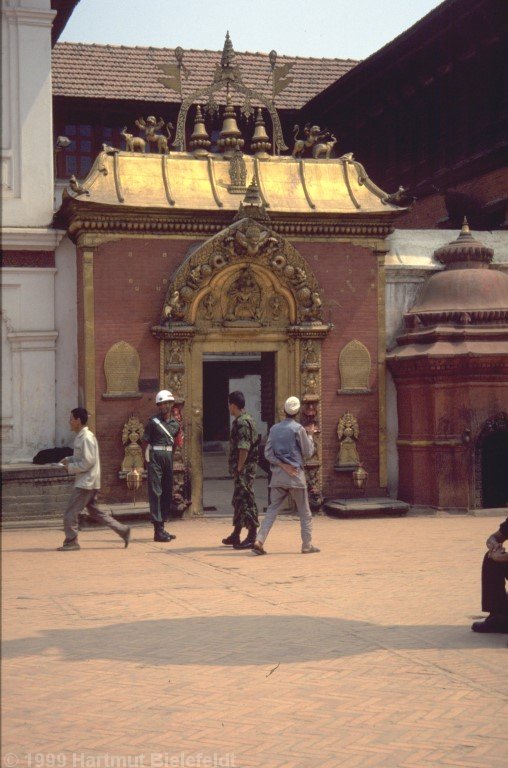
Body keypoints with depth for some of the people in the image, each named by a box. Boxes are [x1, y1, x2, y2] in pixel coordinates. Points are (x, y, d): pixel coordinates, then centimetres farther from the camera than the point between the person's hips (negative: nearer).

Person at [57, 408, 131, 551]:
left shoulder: (86, 438, -17)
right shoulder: (80, 437, 13)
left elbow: (88, 462, -22)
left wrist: (71, 467, -14)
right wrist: (69, 459, 10)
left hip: (86, 483, -10)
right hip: (88, 482, 10)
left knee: (70, 513, -4)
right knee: (94, 511, 14)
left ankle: (71, 542, 4)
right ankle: (123, 530, 15)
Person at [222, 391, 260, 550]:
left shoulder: (242, 422, -16)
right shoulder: (247, 419, 17)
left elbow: (244, 448, -22)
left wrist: (239, 468, -19)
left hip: (244, 468, -11)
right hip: (246, 468, 11)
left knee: (246, 501, -8)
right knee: (238, 501, 16)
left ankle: (252, 537, -6)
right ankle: (236, 535, 25)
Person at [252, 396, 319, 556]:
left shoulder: (274, 428, 8)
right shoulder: (298, 429, -7)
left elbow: (268, 453, 3)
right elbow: (308, 453, -1)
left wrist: (281, 464, -4)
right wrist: (310, 435, 11)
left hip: (277, 474, 4)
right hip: (295, 474, -4)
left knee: (272, 509, 5)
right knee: (304, 512, 8)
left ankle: (259, 540, -11)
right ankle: (307, 545, 11)